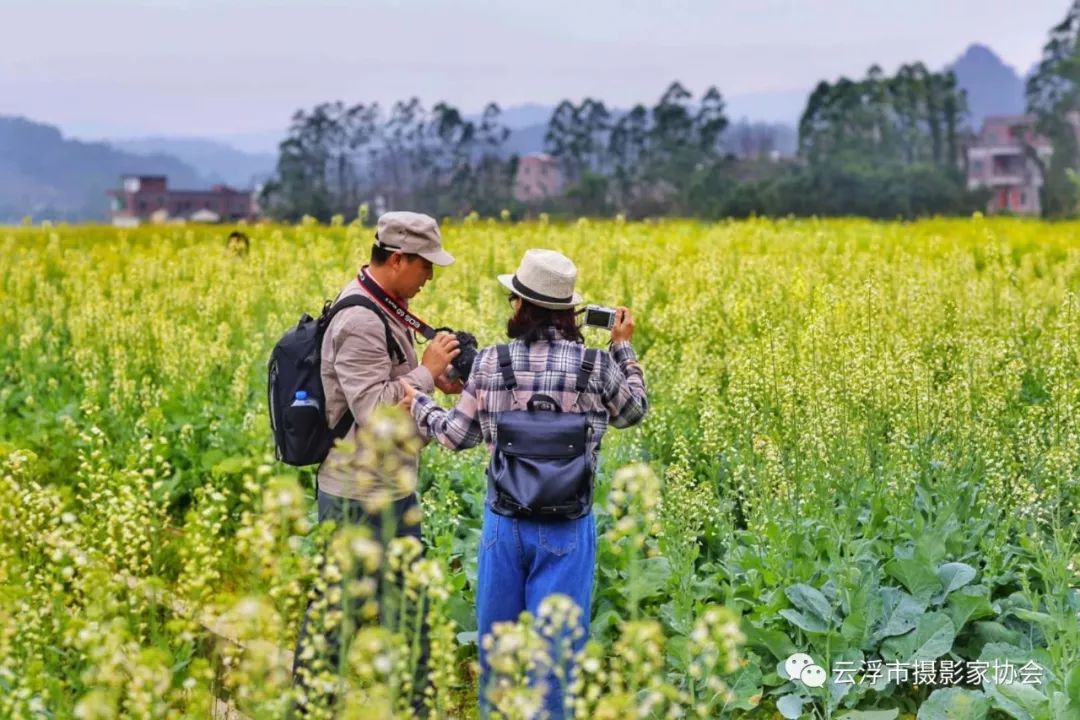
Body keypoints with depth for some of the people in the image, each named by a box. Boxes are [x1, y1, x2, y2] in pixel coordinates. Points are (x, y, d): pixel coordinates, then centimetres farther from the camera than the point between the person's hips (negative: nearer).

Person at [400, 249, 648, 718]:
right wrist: (623, 347, 19)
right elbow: (632, 413, 11)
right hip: (566, 526, -1)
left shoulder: (491, 362, -7)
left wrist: (418, 404, 18)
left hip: (504, 521, 1)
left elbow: (459, 436, 2)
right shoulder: (596, 365, -9)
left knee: (496, 634, 19)